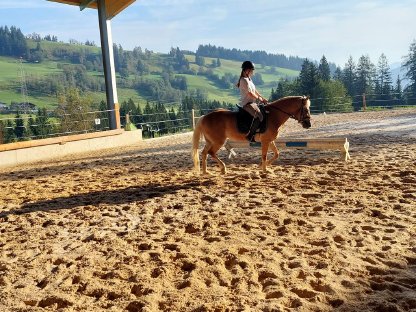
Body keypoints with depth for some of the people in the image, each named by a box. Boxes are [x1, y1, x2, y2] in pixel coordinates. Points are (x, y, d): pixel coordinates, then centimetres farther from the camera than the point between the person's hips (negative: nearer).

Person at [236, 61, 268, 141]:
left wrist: (262, 98, 12)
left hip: (252, 102, 11)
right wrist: (259, 98, -3)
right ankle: (250, 135, -26)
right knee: (259, 116, -30)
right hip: (246, 103, -11)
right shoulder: (244, 80, -13)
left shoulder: (249, 79, 19)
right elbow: (250, 93, -17)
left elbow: (255, 90, 22)